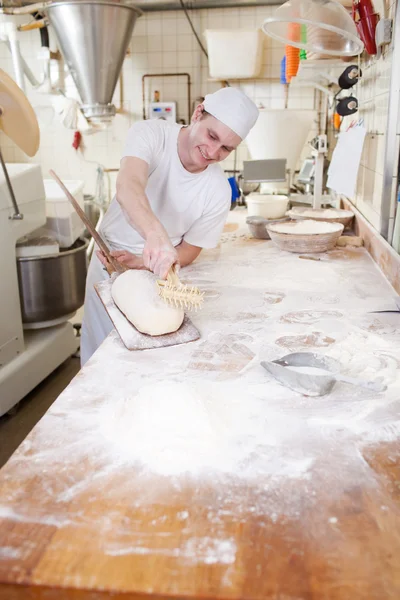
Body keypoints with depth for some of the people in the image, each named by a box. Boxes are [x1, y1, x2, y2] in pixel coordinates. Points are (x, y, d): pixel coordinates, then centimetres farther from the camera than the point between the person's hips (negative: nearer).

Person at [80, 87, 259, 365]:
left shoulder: (218, 192, -18)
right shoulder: (151, 133, -20)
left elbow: (189, 251, -7)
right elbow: (127, 188, -40)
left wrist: (142, 262, -23)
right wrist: (155, 234, -59)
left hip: (157, 273, 0)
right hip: (109, 260, 0)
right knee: (101, 351, 10)